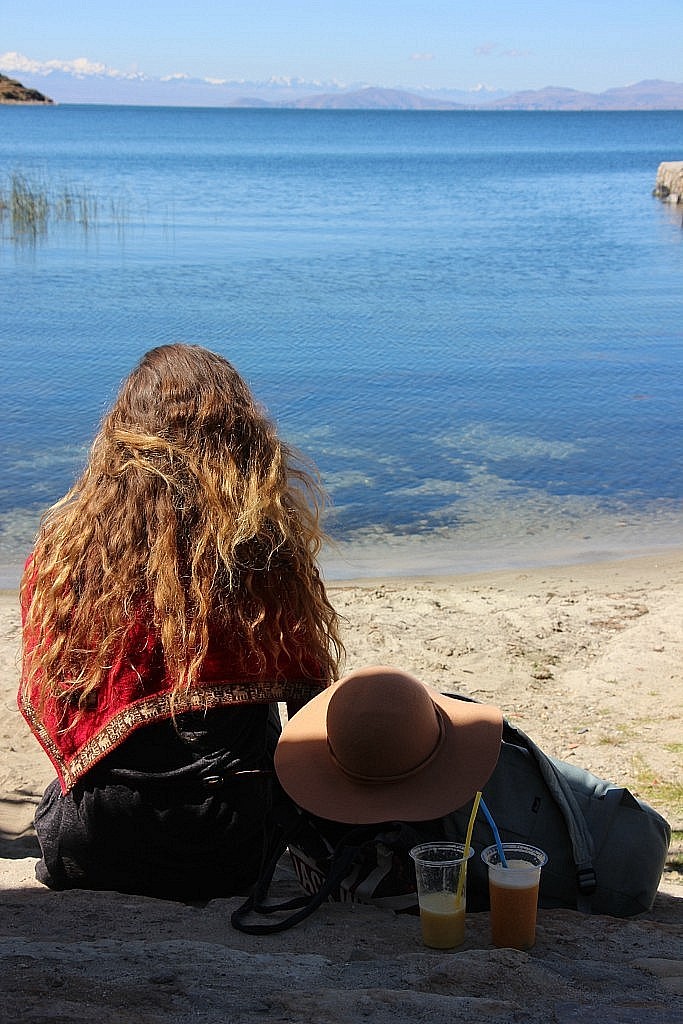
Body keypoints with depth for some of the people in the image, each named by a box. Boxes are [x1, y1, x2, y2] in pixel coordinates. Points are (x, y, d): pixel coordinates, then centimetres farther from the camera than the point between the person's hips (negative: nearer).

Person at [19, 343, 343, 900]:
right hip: (224, 857, 0)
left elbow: (42, 698, 3)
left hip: (84, 851, 1)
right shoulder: (269, 542, -10)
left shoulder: (66, 541, -7)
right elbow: (308, 693, 2)